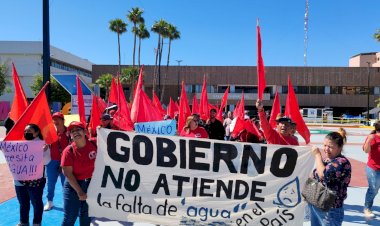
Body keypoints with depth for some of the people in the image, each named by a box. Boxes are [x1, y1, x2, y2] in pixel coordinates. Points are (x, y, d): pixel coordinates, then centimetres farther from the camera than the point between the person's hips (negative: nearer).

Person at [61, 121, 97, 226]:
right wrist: (79, 191, -17)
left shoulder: (94, 145, -10)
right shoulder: (69, 151, -15)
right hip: (73, 185, -2)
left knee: (86, 215, 18)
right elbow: (68, 174, -15)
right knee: (69, 217, 2)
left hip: (91, 184, 2)